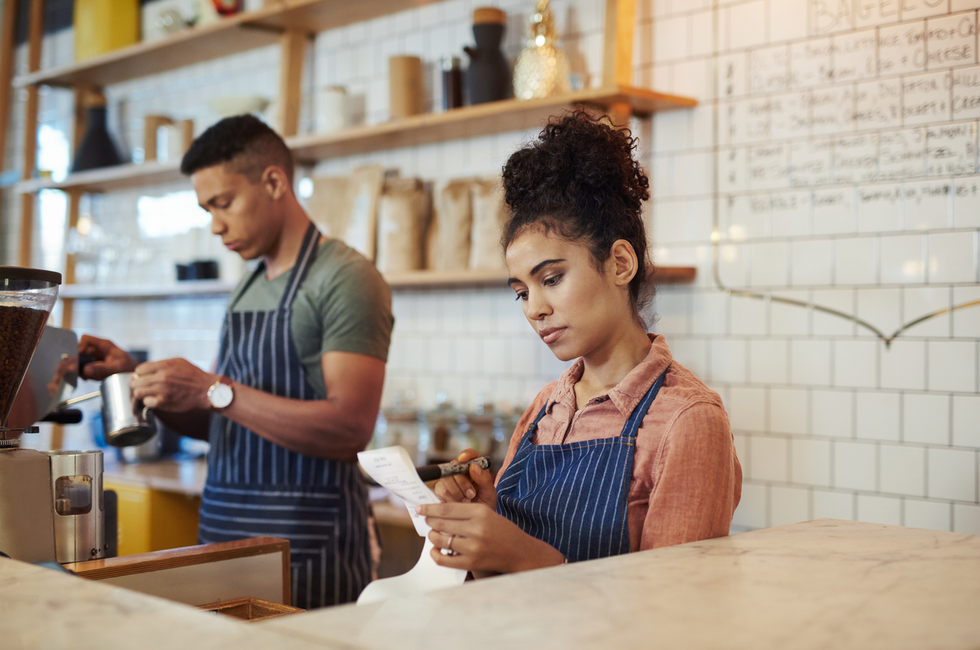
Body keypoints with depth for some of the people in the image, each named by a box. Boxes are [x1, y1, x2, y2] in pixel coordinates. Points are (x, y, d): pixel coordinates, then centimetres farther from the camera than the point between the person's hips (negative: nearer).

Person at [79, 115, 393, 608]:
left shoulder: (345, 279, -11)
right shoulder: (248, 288, 16)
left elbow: (350, 429, -21)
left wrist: (214, 390, -23)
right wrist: (136, 376, 5)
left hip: (306, 549, -7)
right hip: (225, 532, 7)